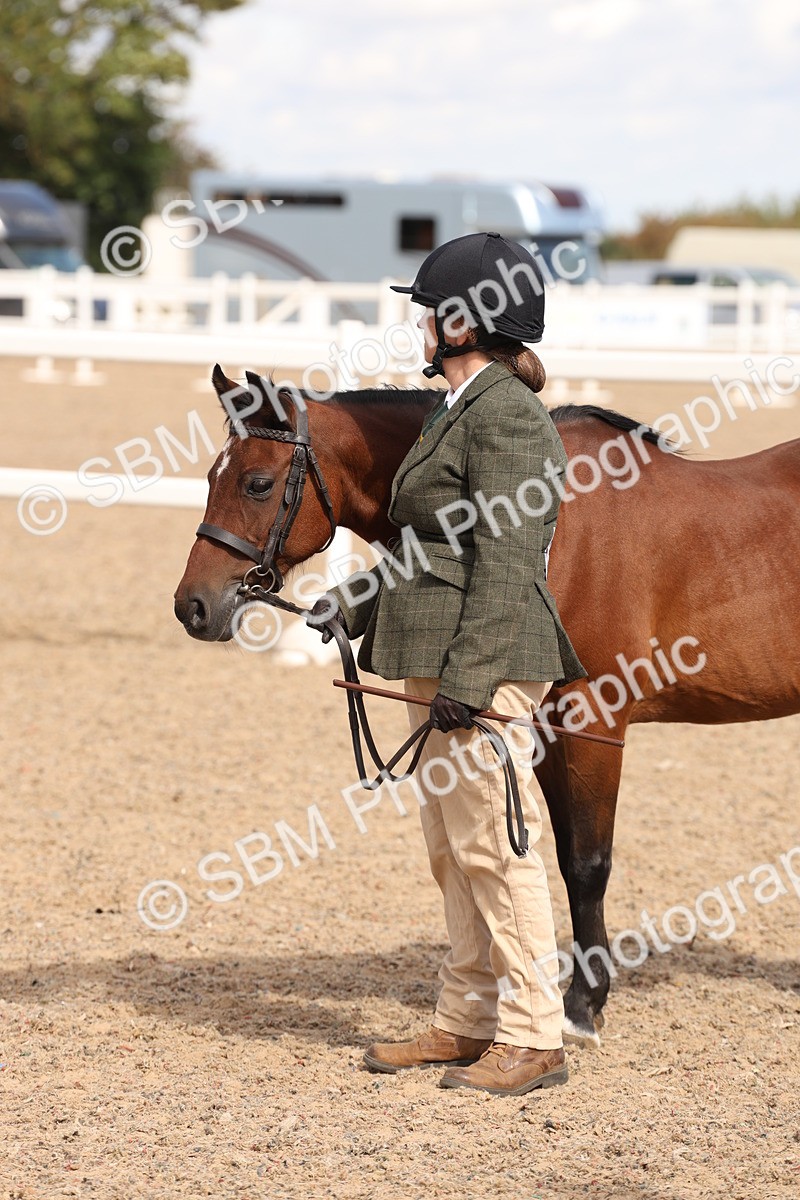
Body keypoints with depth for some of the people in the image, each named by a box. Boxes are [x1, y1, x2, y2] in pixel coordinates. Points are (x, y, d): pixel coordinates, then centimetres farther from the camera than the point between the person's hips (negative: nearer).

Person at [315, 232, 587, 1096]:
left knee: (492, 845, -6)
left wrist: (468, 680, -24)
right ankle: (465, 1024, 22)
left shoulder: (504, 415, -15)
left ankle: (532, 1040, -1)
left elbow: (505, 560, -21)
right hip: (444, 664, 11)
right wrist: (360, 605, 30)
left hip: (485, 667, -11)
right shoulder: (464, 410, 17)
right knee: (450, 849, 14)